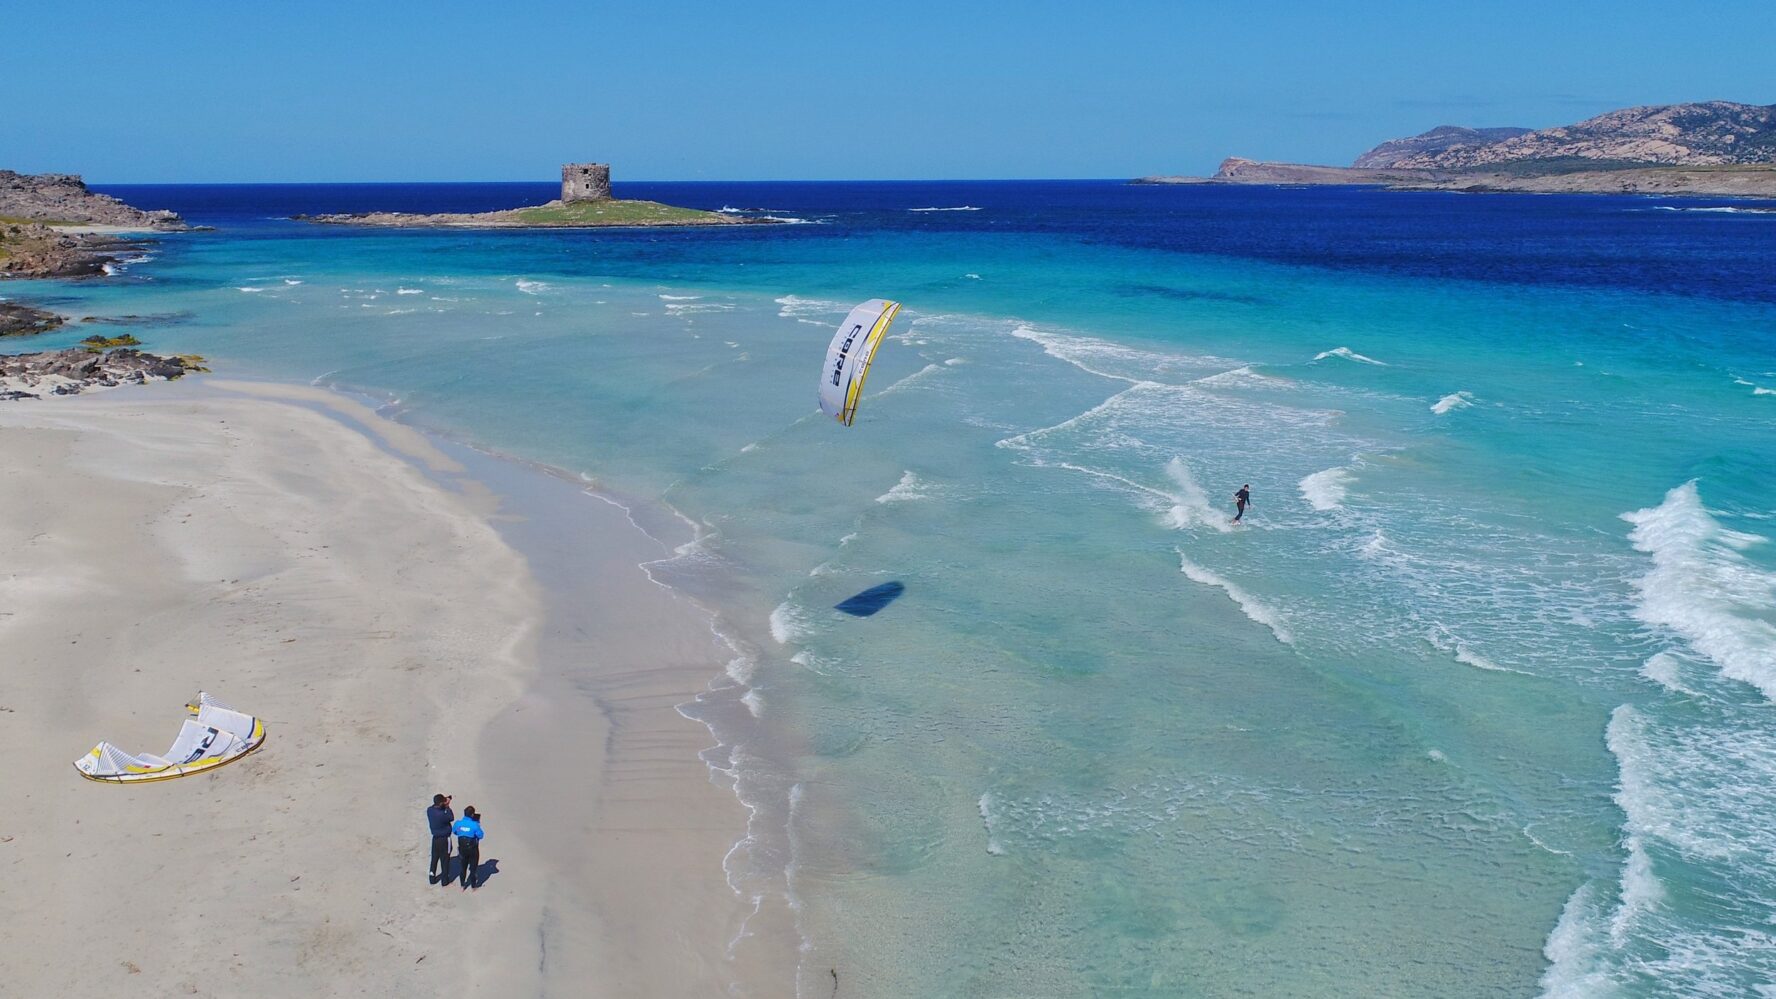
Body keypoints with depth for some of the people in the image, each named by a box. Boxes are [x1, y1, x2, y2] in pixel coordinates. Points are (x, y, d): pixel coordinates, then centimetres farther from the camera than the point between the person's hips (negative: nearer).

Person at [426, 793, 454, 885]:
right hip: (444, 839, -6)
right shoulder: (441, 814, -31)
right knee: (445, 860, 9)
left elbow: (435, 807, 11)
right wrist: (447, 806, -14)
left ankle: (432, 878, 30)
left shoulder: (429, 810, -12)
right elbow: (451, 818, -14)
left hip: (435, 839, 6)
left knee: (434, 858, 20)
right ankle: (445, 880, 20)